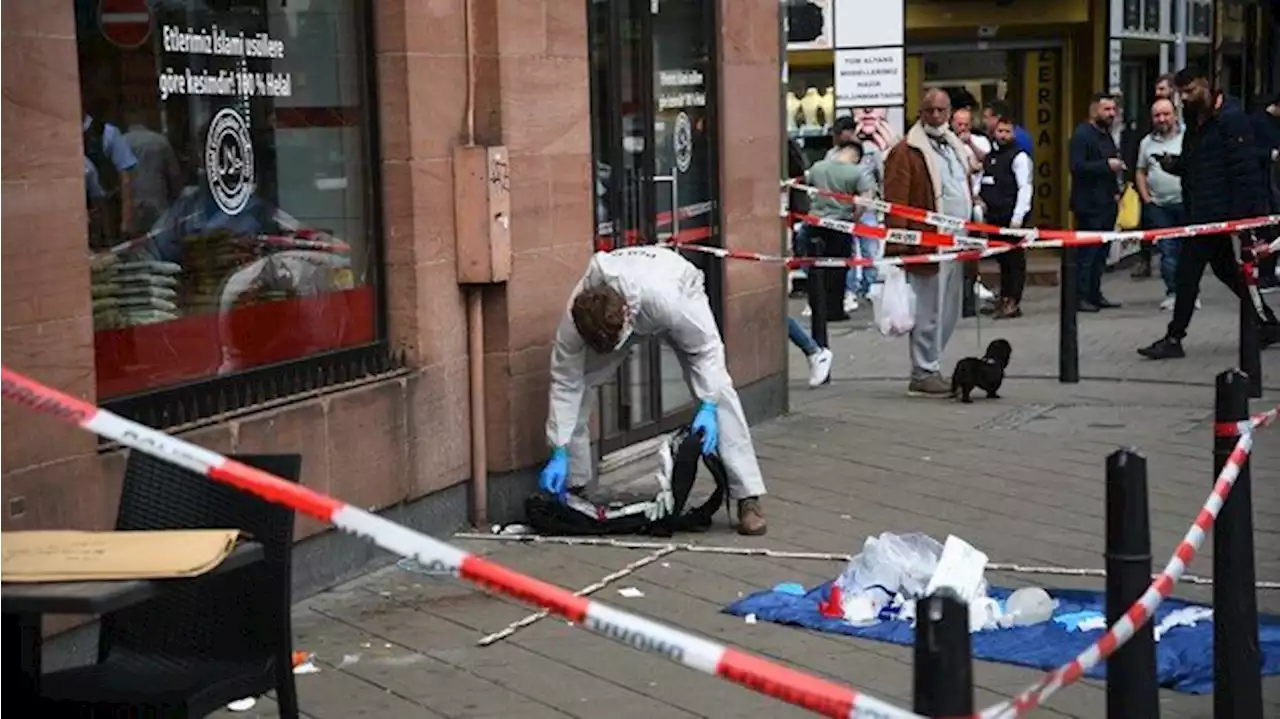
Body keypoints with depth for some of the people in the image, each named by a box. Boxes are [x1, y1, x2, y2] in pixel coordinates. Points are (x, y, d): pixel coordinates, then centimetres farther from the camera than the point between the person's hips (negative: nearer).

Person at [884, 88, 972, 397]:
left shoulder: (955, 148, 20)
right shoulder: (906, 152, -8)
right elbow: (896, 203, -13)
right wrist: (898, 248, -19)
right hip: (927, 246, -8)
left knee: (948, 313, 13)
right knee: (929, 313, -4)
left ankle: (928, 368, 22)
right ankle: (923, 375, 4)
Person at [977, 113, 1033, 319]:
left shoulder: (1019, 157, -4)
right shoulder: (989, 157, 17)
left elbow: (1025, 188, -10)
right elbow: (983, 184, 24)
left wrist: (1017, 217, -16)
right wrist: (980, 199, 4)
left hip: (1011, 217, -7)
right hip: (993, 216, 7)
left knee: (1014, 259, -4)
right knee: (1002, 259, 10)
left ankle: (1013, 302, -4)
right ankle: (1004, 299, 15)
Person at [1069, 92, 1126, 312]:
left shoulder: (1106, 135, 19)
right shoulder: (1082, 134, -9)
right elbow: (1077, 167, -21)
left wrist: (1115, 191, 17)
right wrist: (1107, 165, -22)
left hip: (1106, 204, 9)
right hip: (1089, 205, -9)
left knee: (1101, 252, 10)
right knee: (1087, 252, -8)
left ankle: (1095, 294, 15)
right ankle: (1080, 297, -6)